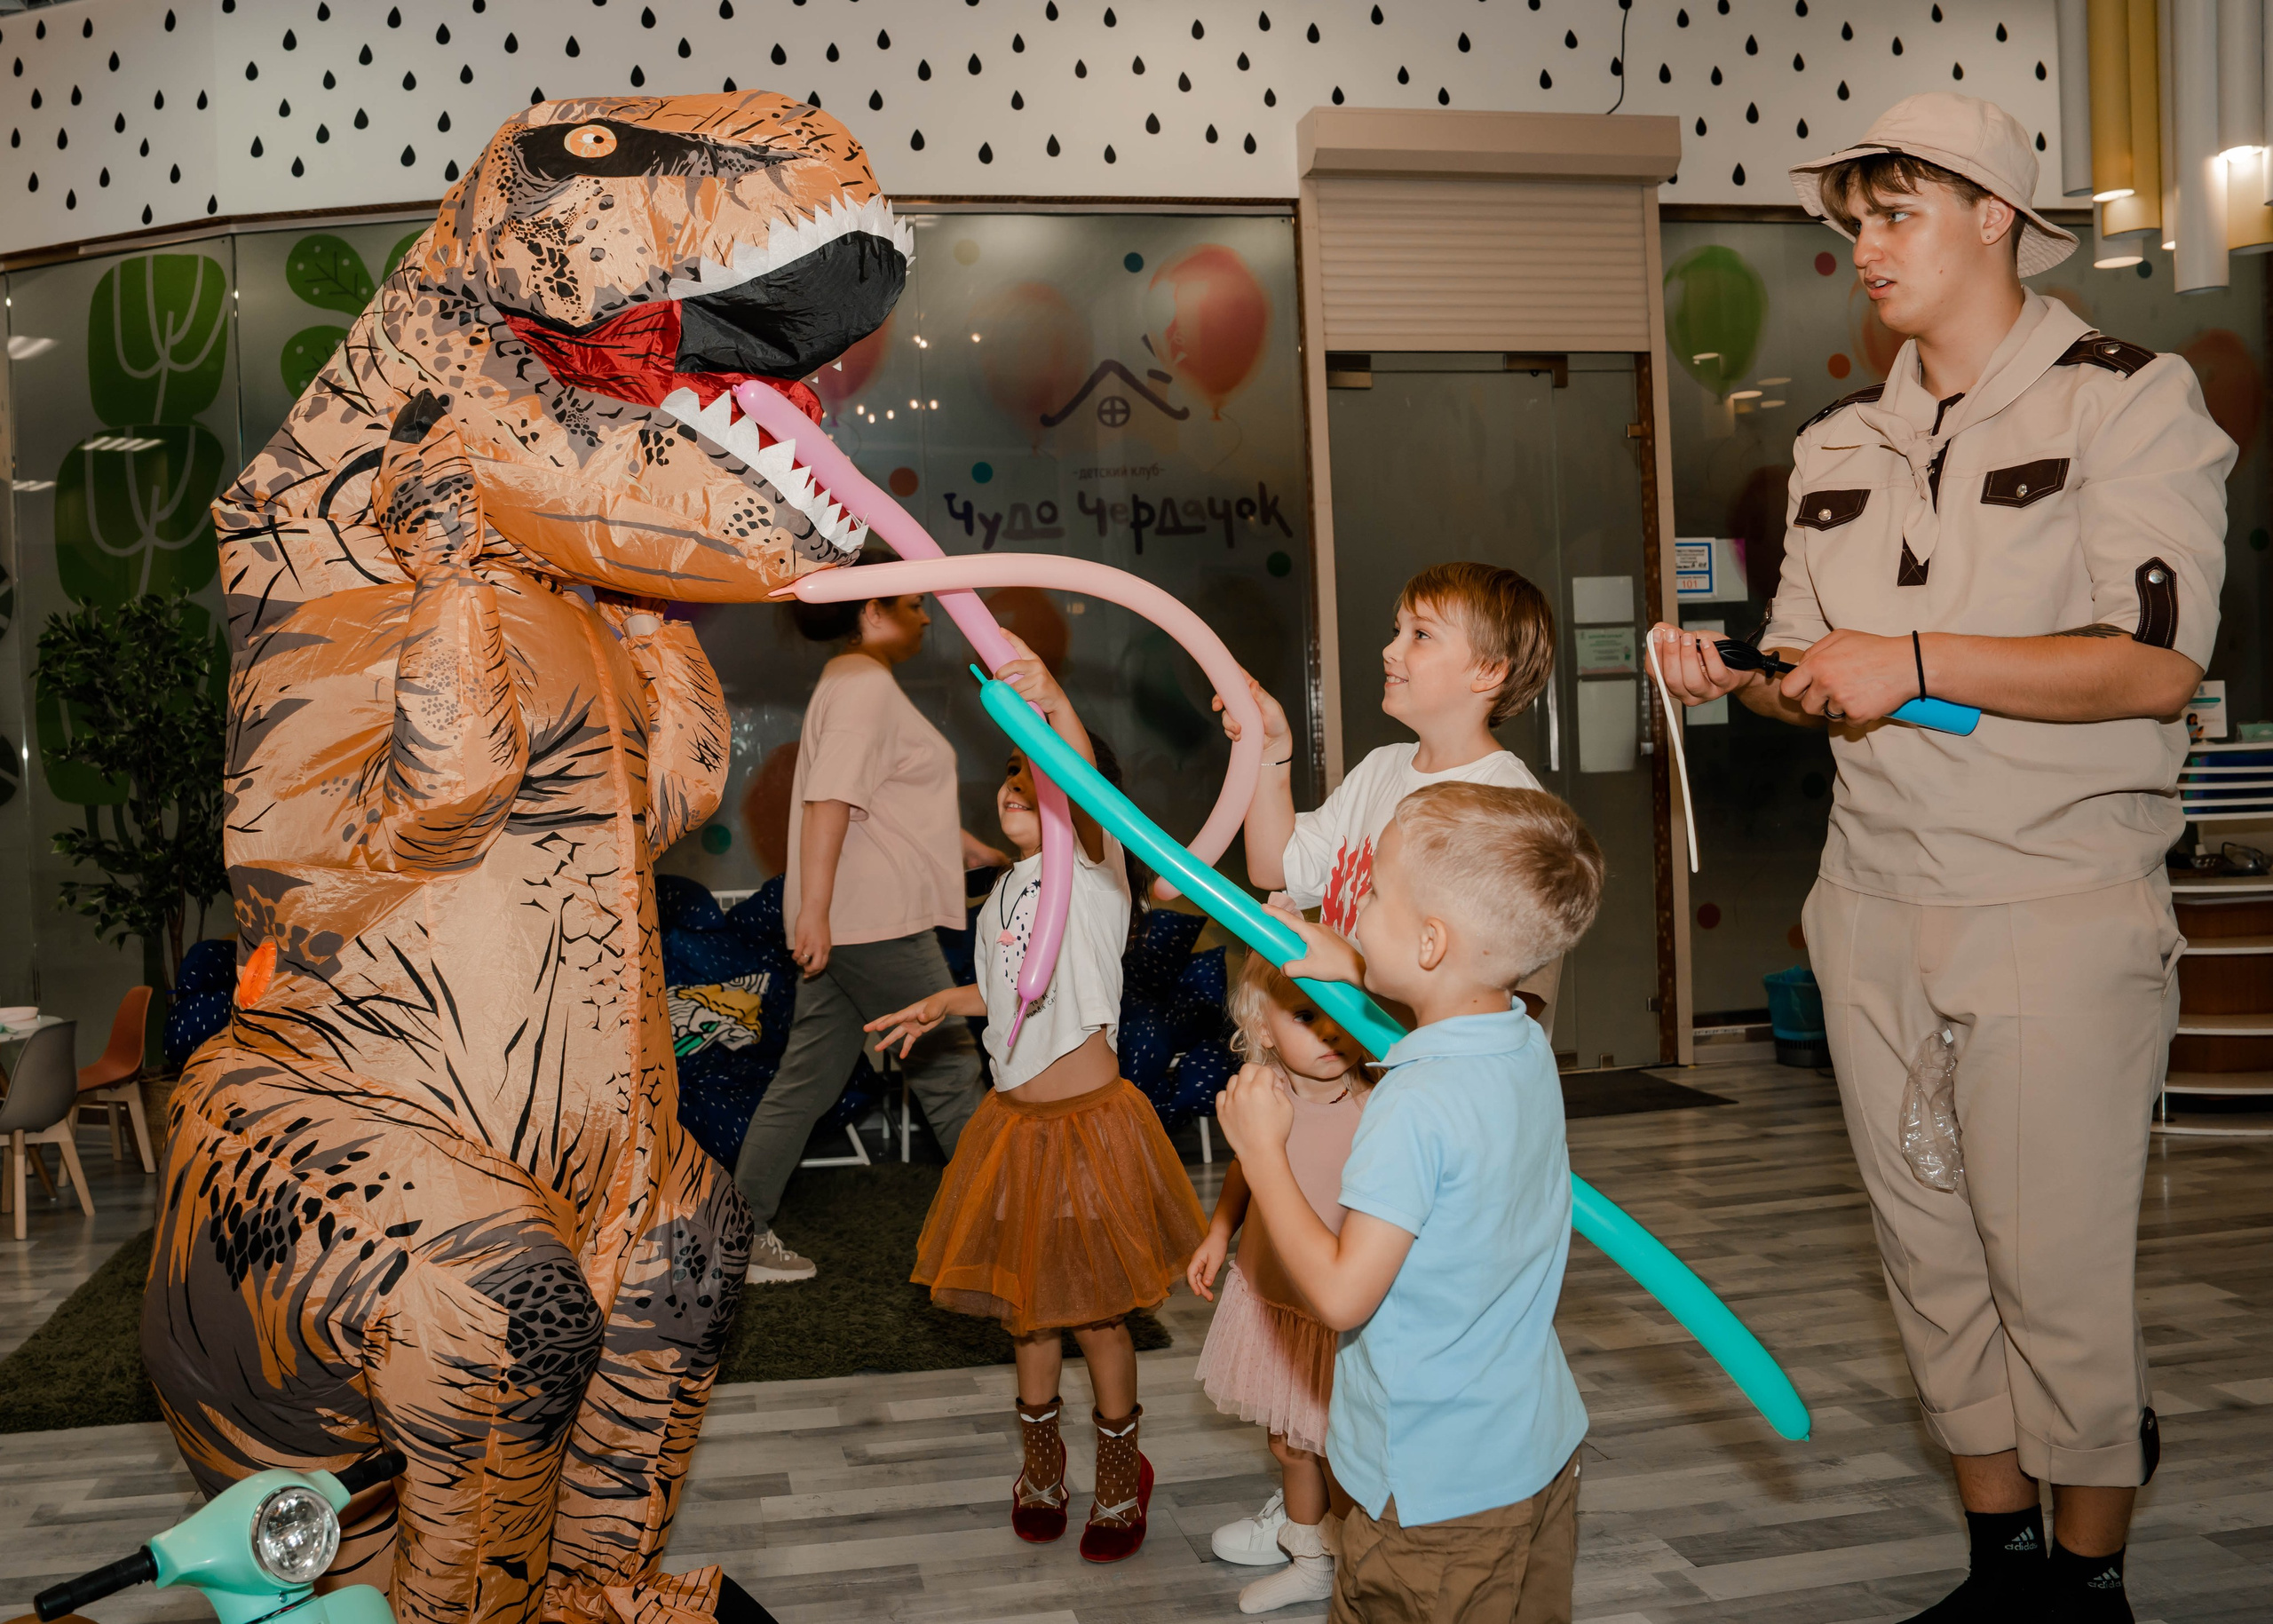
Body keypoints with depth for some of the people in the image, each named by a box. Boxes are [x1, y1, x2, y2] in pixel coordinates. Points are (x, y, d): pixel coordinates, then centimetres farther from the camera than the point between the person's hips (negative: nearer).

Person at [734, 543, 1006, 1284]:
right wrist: (815, 909, -26)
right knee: (948, 1071, 0)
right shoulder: (866, 684, -11)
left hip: (842, 923, 10)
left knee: (807, 1079, 10)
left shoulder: (858, 684, 22)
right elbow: (829, 798, -22)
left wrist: (984, 852, 31)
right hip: (874, 920, -10)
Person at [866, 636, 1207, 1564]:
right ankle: (1041, 1459, 38)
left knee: (1095, 1309, 7)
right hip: (1015, 1121, 6)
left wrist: (1055, 707, -49)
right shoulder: (1005, 895, 9)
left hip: (1090, 1122, -6)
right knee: (1023, 1303, 17)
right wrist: (944, 1005, 16)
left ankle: (1121, 1470, 29)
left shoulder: (1093, 869, -12)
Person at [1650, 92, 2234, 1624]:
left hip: (2063, 905, -5)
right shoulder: (1839, 447, 13)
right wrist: (1738, 676, -2)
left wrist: (1913, 659, -19)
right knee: (1930, 1248, 11)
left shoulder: (2128, 397, -4)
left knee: (2060, 1262, -1)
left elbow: (2155, 665, -13)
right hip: (1878, 902, 6)